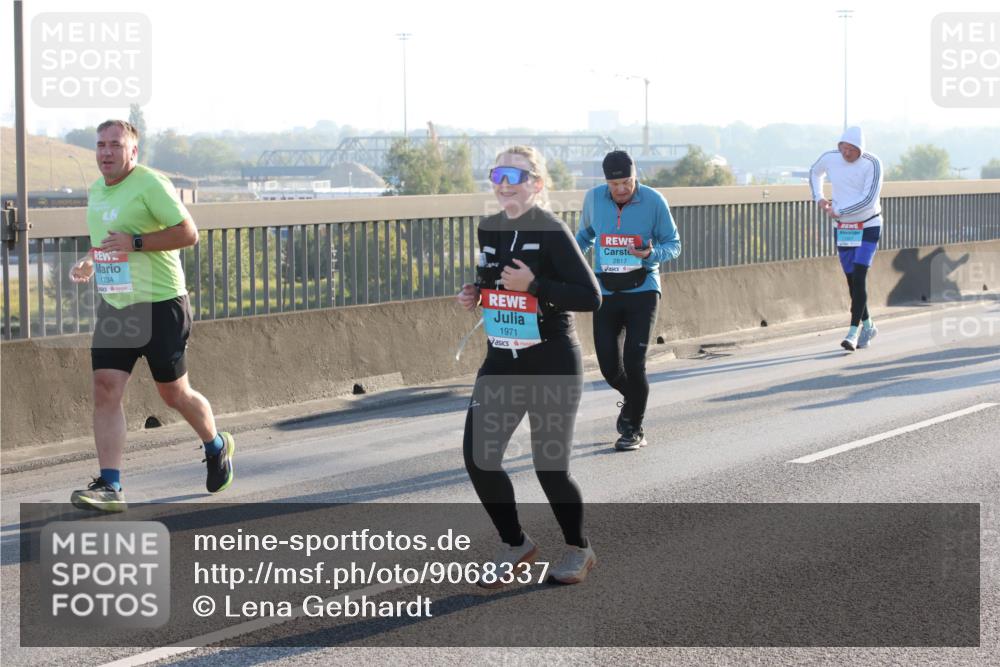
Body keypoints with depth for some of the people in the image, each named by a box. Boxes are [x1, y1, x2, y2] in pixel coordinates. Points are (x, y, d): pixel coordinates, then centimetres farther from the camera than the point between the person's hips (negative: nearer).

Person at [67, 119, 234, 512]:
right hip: (113, 306, 7)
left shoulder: (150, 184, -12)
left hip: (160, 306, -6)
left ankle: (217, 447, 35)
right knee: (105, 391, -8)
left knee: (174, 394, 6)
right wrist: (90, 264, 9)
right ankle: (109, 486, -10)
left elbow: (188, 233, -17)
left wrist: (135, 242, -23)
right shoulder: (97, 191, 12)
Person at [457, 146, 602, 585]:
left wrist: (534, 284, -23)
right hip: (501, 362, 6)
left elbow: (590, 297, -16)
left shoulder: (551, 232, -13)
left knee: (550, 467, 0)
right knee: (478, 457, -5)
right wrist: (475, 294, 3)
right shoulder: (489, 230, 7)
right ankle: (515, 545, 16)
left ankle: (578, 550, 25)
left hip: (552, 364, -6)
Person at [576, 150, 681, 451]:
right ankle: (631, 398, 36)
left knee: (634, 362, -11)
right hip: (606, 293, 3)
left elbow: (673, 244, -1)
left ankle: (634, 429, 7)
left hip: (642, 292, -3)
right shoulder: (593, 198, 0)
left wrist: (651, 254, -22)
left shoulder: (654, 201, -9)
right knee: (609, 365, 1)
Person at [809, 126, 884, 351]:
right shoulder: (829, 158, -5)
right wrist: (818, 197, 3)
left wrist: (837, 211, -19)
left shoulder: (872, 164, -18)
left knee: (859, 277, -16)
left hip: (868, 227, -4)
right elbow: (815, 173, 19)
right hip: (842, 228, 4)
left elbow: (869, 200, -24)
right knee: (851, 280, 8)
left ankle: (853, 332, -16)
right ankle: (867, 326, 27)